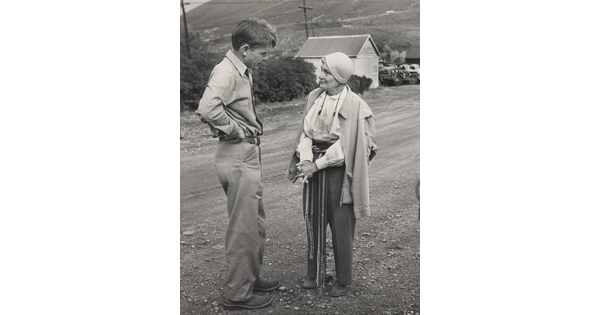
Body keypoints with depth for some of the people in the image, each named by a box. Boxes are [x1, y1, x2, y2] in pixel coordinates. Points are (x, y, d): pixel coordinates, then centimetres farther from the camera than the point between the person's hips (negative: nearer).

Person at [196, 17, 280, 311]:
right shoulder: (225, 72, -17)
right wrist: (235, 131, -20)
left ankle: (251, 278, 36)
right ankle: (237, 293, 15)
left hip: (248, 156, 10)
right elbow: (207, 109, -34)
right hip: (237, 157, -10)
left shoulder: (242, 71, 13)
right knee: (243, 228, 0)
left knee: (256, 224, 20)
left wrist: (250, 131, 9)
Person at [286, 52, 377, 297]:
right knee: (313, 221, 12)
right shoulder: (314, 97, 3)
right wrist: (305, 160, -13)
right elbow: (306, 131, 2)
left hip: (339, 172, -5)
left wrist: (317, 164, -18)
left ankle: (343, 281, 21)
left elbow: (344, 146, -16)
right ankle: (313, 273, 28)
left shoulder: (355, 106, -13)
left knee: (340, 226, 5)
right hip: (314, 167, 5)